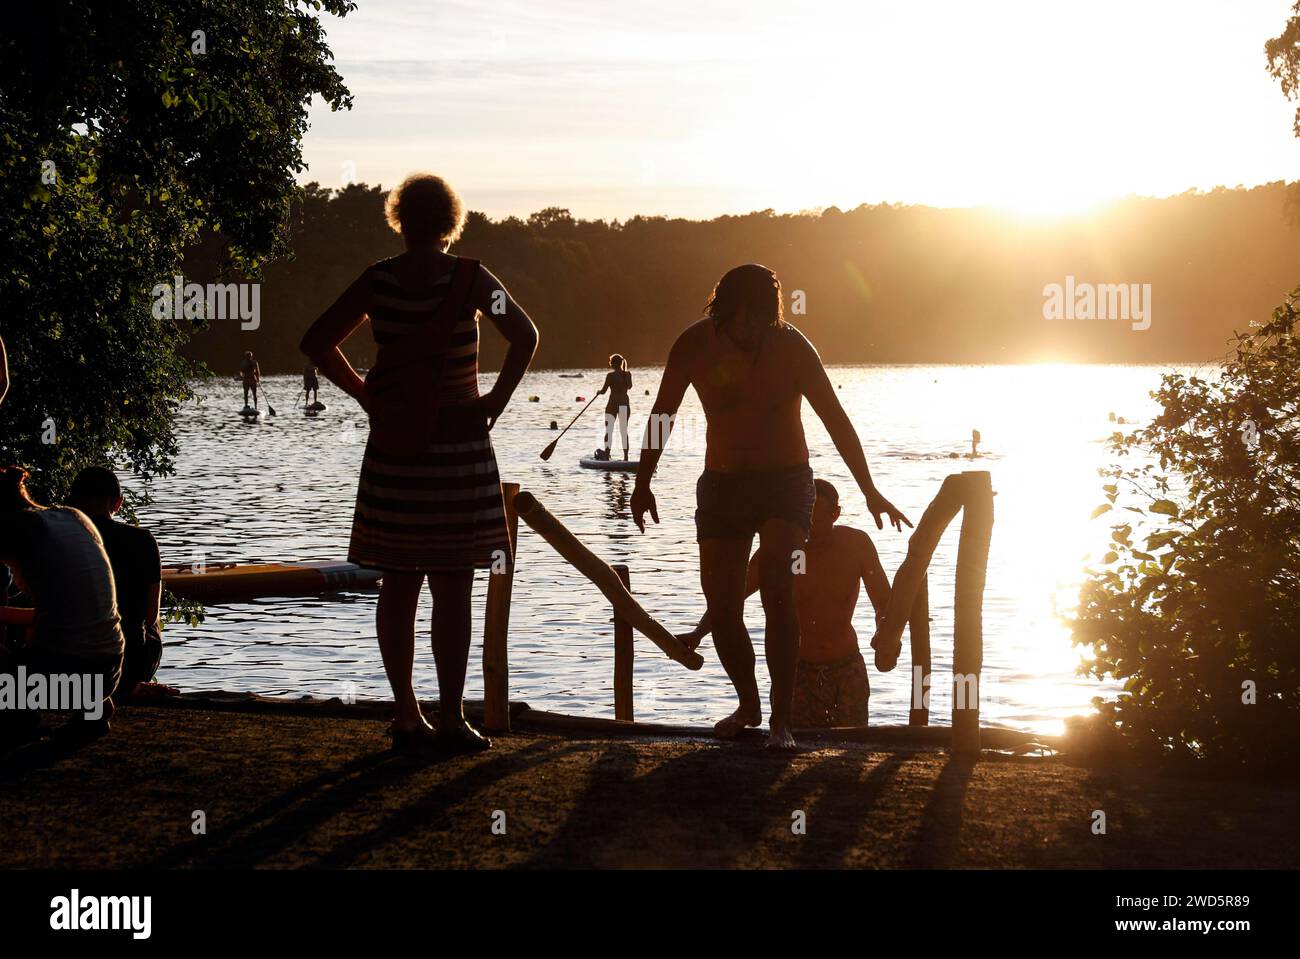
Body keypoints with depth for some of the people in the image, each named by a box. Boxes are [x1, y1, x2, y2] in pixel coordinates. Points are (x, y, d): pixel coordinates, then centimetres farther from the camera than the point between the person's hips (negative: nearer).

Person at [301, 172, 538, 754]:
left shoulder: (378, 280, 2)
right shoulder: (469, 278, -7)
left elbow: (317, 343, 5)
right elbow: (525, 337, -16)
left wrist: (364, 394, 10)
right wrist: (496, 400, -7)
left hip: (393, 447, 3)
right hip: (458, 445, -3)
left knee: (399, 586, 10)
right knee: (452, 591, 1)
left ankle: (406, 718, 13)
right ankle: (451, 720, 2)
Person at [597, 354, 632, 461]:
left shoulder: (610, 375, -11)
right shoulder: (627, 374, 2)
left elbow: (603, 391, -8)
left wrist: (598, 392, 14)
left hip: (613, 404, -4)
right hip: (625, 404, 4)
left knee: (609, 430, -3)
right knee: (624, 431, 12)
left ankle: (606, 455, -14)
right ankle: (625, 456, 13)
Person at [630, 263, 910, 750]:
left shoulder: (791, 347, -12)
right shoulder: (695, 345, -8)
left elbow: (836, 421, -7)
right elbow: (661, 414, 5)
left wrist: (870, 492, -8)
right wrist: (642, 484, 4)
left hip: (785, 482, -3)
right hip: (721, 485, 3)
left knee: (777, 591, -21)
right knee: (721, 607, -1)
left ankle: (781, 719, -17)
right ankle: (748, 705, 22)